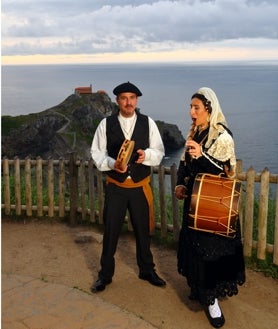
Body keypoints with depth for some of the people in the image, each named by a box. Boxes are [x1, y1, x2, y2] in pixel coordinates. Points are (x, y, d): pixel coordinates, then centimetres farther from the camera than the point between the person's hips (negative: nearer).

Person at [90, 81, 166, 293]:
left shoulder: (148, 123, -2)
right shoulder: (106, 124, -4)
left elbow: (159, 152, 0)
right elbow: (97, 152, -2)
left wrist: (147, 155, -22)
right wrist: (112, 163, -20)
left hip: (141, 186, 1)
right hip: (115, 186, -1)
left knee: (143, 230, 15)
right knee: (111, 231, 7)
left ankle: (147, 270, 36)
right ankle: (105, 274, 27)